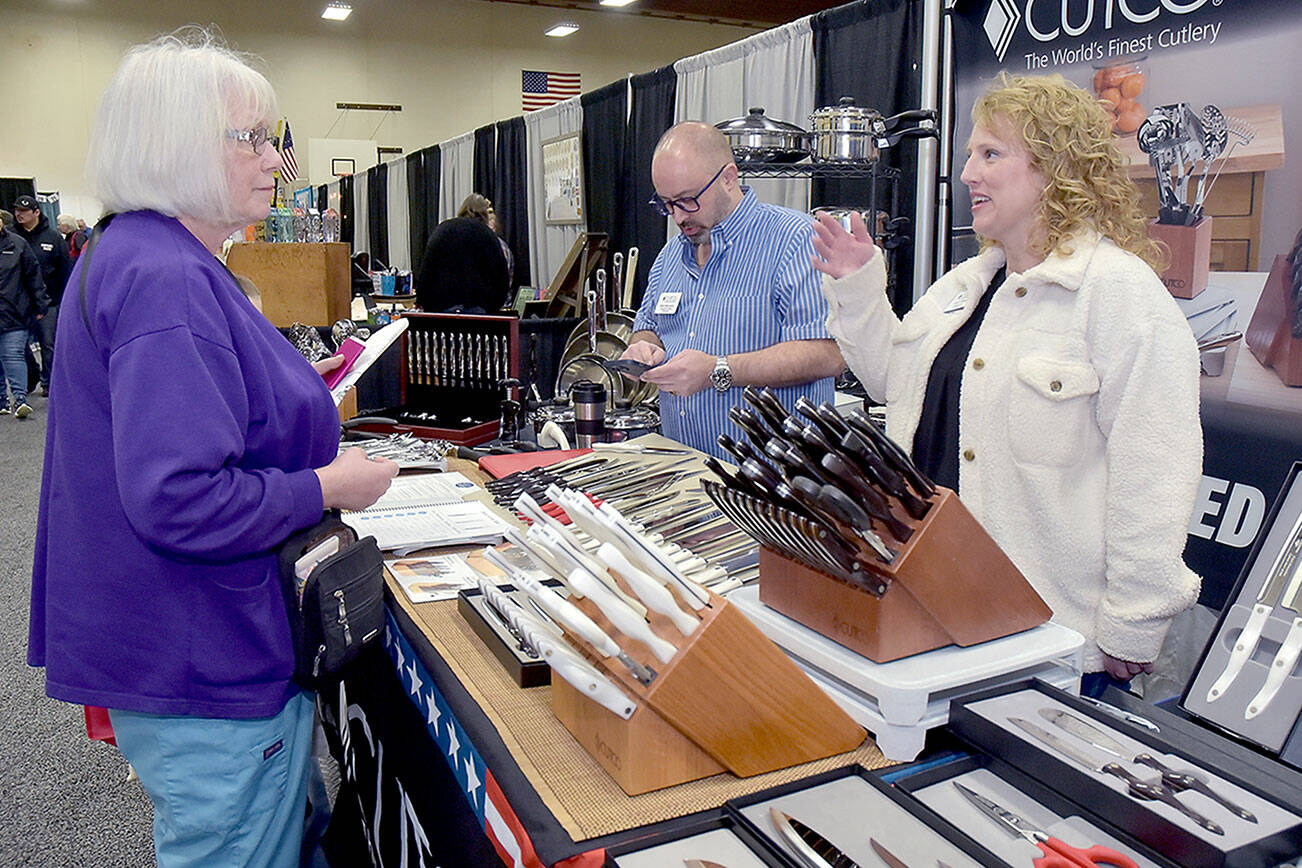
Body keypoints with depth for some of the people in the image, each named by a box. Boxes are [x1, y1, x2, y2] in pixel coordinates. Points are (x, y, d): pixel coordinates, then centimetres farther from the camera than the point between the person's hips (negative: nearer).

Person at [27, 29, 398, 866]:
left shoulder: (140, 256, 11)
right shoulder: (166, 282, -24)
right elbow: (179, 500, -32)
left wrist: (289, 397, 14)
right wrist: (328, 486, -19)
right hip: (208, 674, -11)